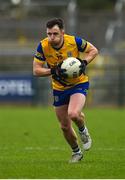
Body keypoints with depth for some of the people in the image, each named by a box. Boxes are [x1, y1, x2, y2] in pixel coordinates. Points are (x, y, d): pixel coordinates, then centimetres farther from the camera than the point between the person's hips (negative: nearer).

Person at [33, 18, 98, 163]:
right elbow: (36, 70, -13)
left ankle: (83, 131, 6)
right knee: (65, 127, 8)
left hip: (79, 84, -3)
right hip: (59, 88, 3)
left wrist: (84, 63, -21)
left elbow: (93, 50, -4)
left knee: (73, 114, -29)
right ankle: (76, 152, 35)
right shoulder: (43, 46, -17)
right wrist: (53, 71, -29)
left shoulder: (74, 41, -20)